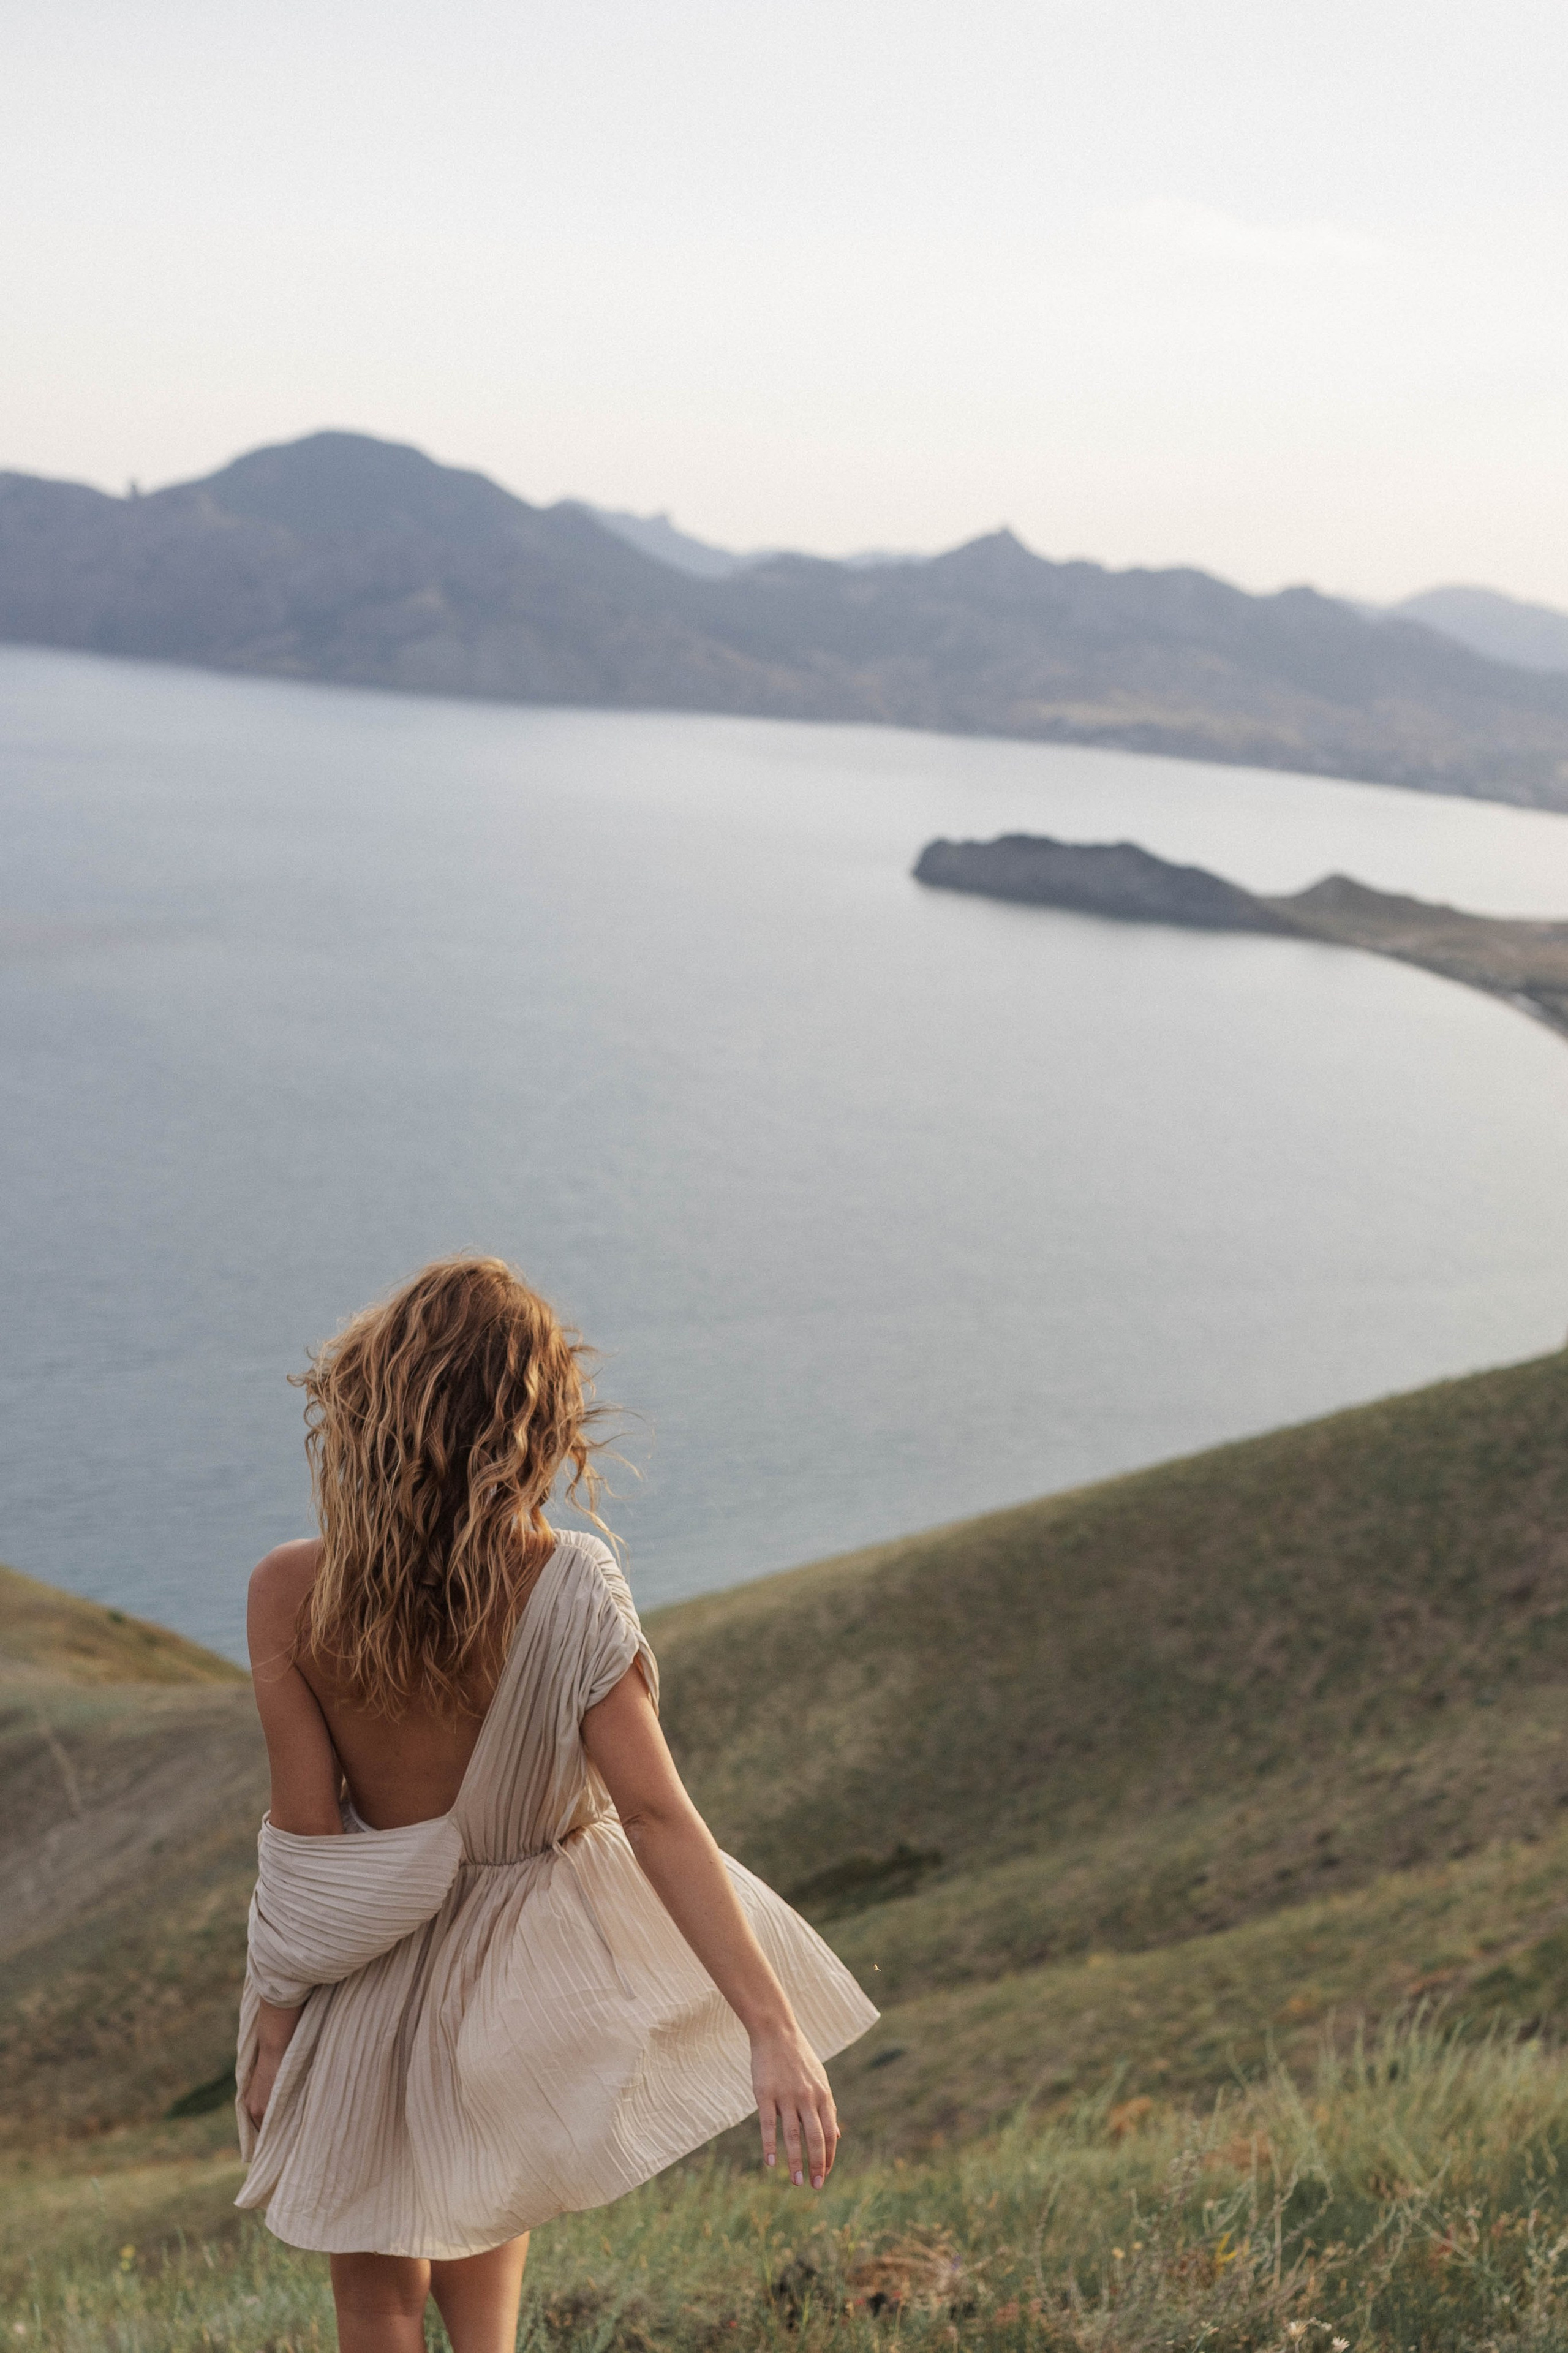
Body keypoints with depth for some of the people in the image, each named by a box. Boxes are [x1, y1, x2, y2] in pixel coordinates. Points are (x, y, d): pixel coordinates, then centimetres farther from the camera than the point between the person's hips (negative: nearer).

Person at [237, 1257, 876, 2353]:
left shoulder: (290, 1594, -24)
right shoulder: (569, 1596, -25)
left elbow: (307, 1829, -17)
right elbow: (660, 1821, -28)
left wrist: (278, 2002, -3)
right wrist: (774, 2029, -27)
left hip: (365, 1959, 0)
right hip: (529, 1932, 1)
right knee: (478, 2184, 33)